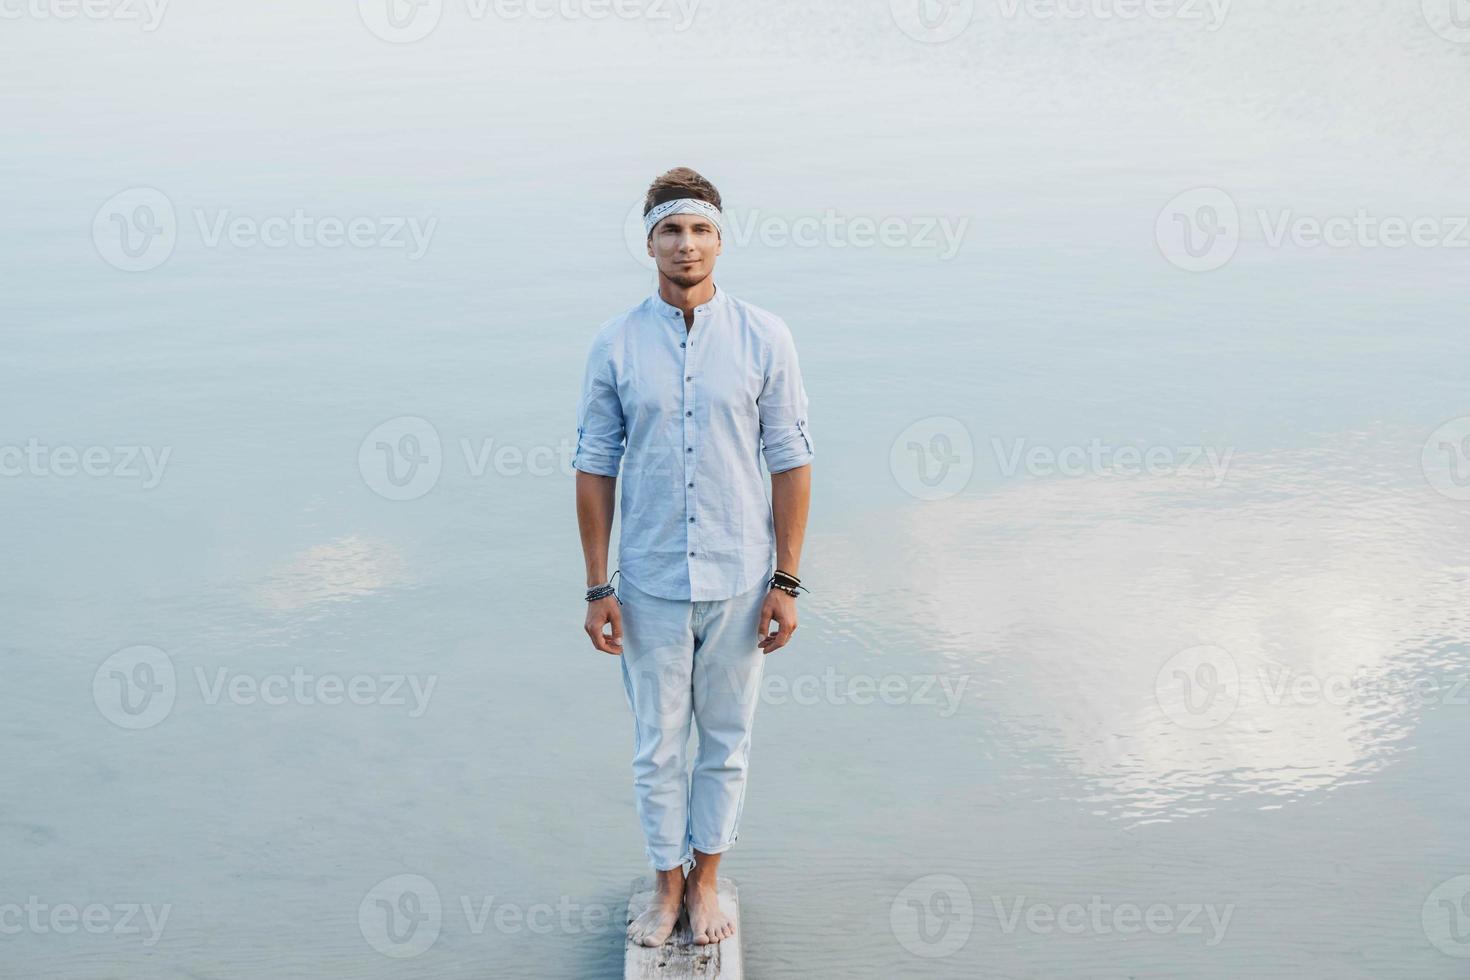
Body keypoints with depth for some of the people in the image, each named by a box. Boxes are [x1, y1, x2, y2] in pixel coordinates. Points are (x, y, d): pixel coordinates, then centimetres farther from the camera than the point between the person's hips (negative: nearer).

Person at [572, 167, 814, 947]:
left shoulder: (763, 338, -3)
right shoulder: (615, 344, -2)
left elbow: (790, 461, -1)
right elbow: (594, 468, 1)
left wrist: (786, 581, -5)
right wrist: (597, 588, -3)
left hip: (739, 580, 0)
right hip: (651, 583, 0)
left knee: (726, 740, 11)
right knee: (657, 745, 9)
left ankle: (705, 881, 28)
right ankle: (667, 885, 27)